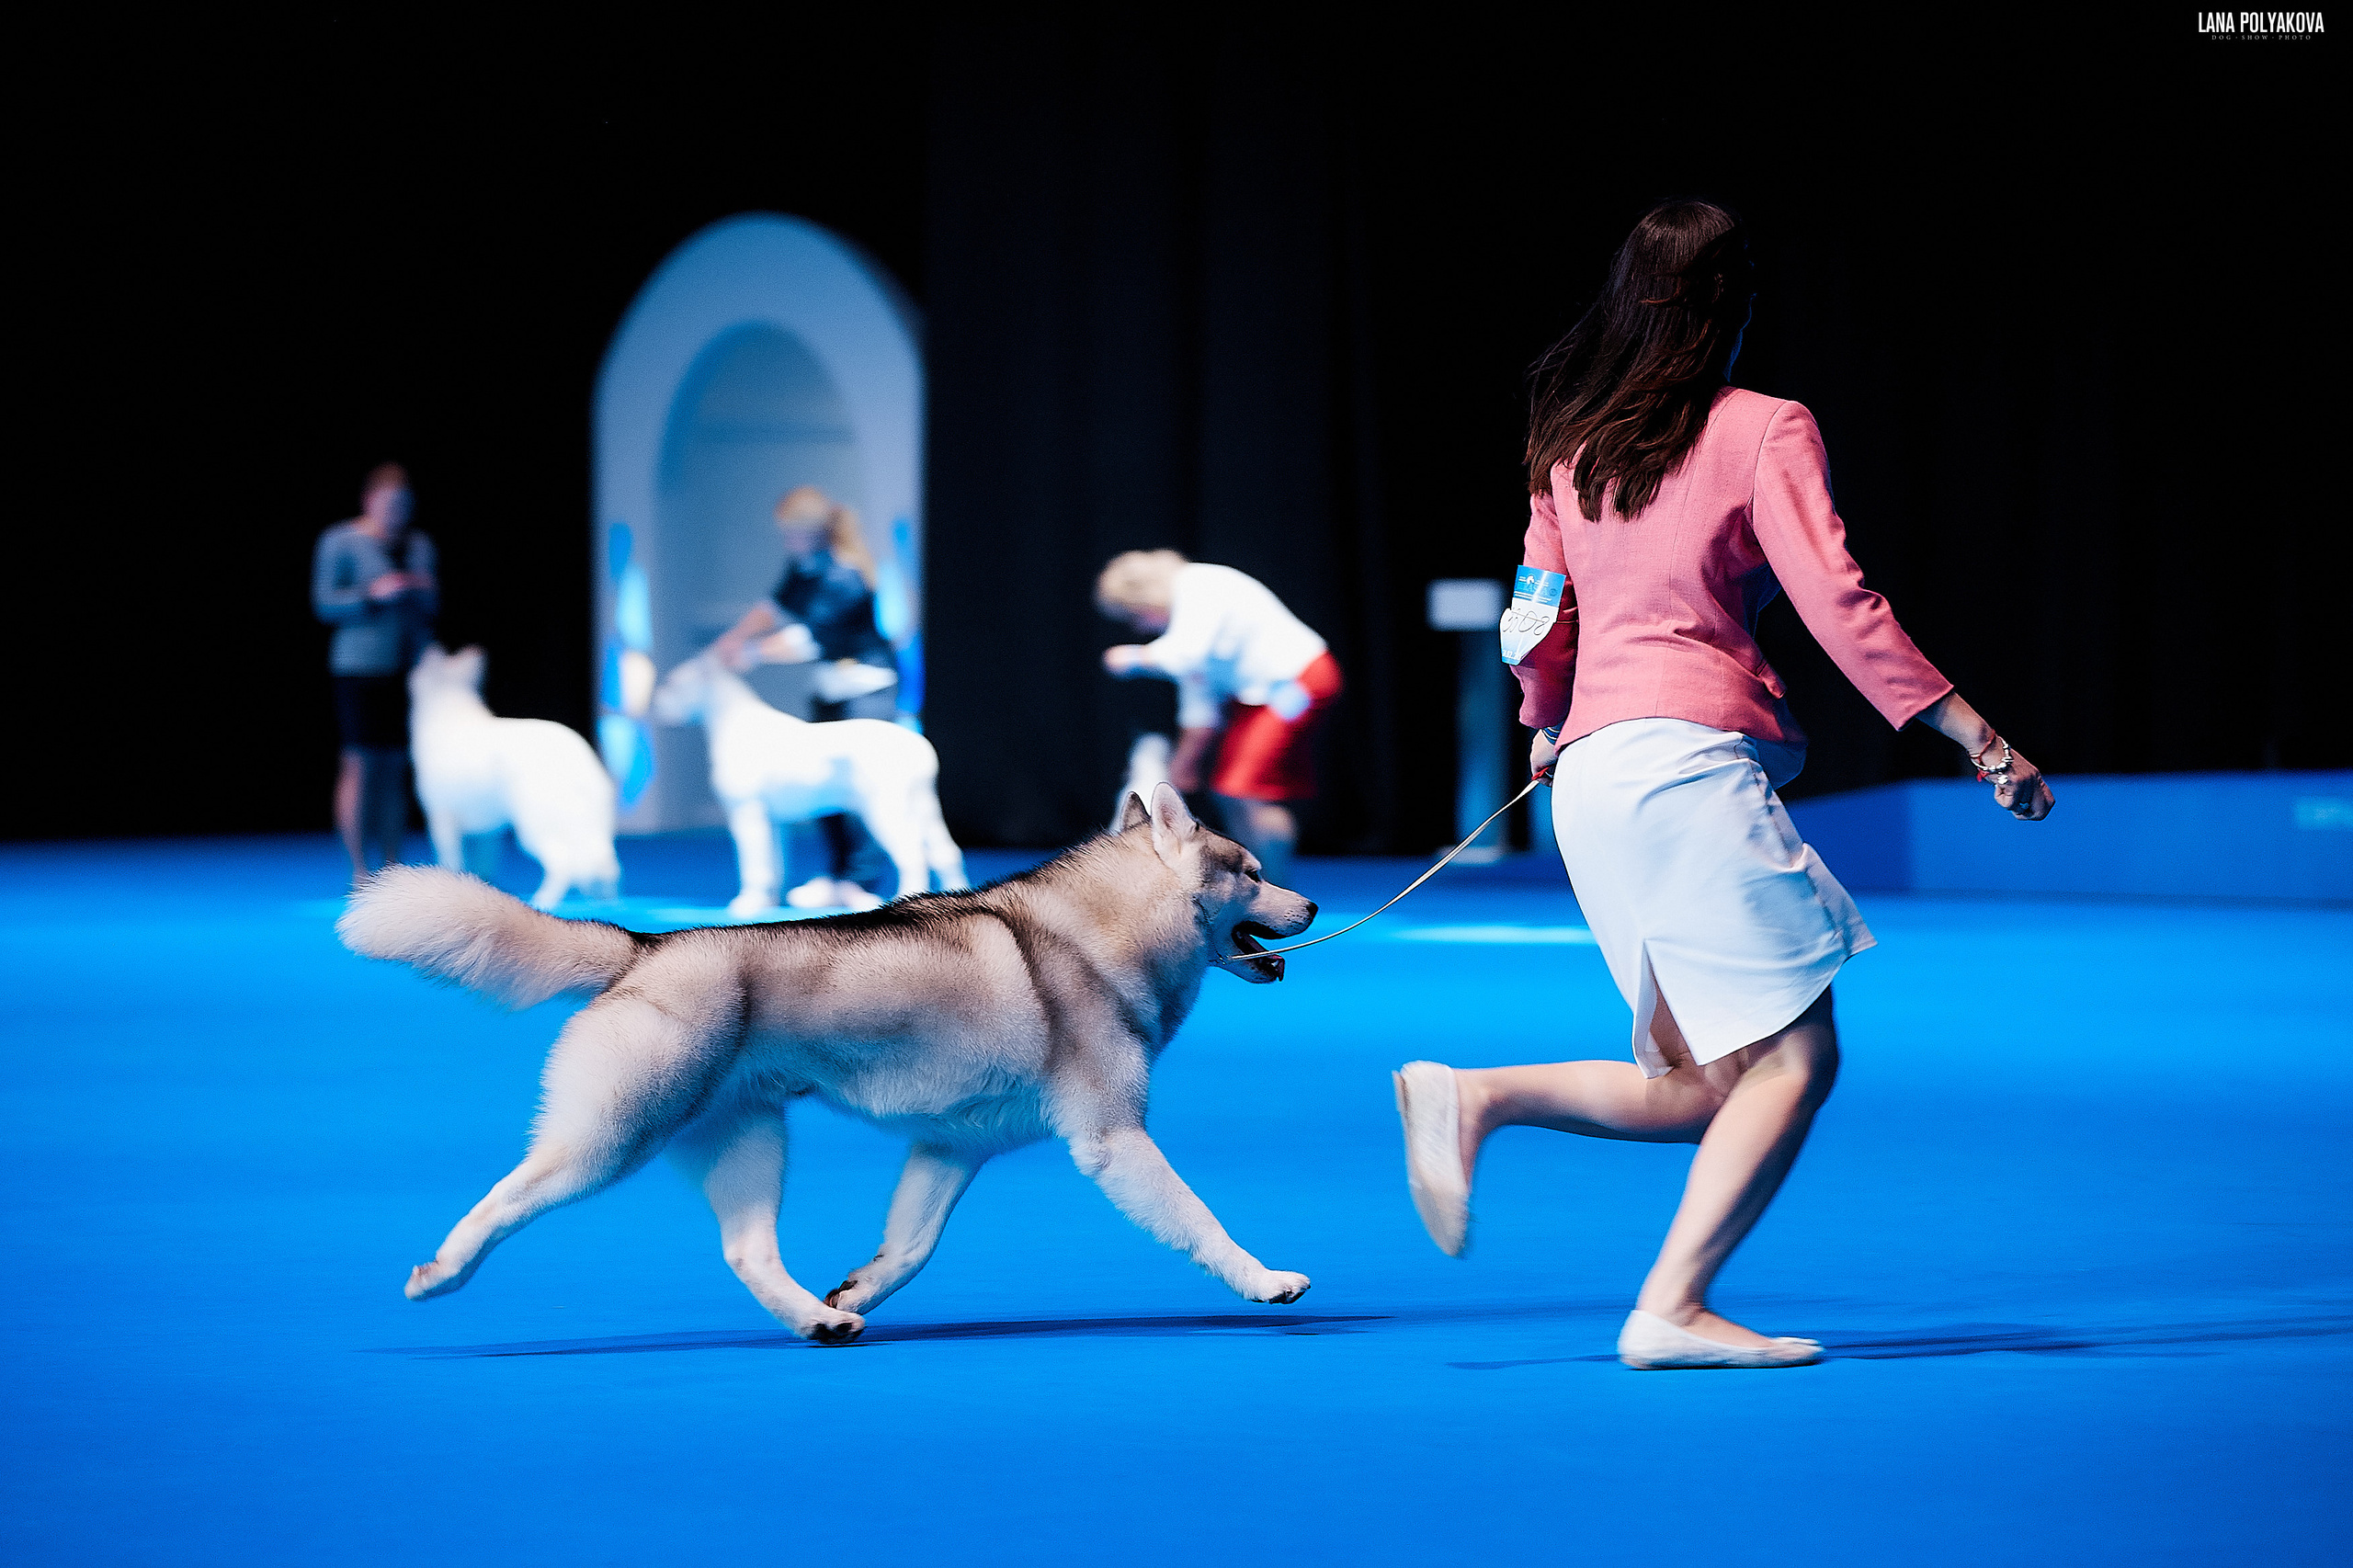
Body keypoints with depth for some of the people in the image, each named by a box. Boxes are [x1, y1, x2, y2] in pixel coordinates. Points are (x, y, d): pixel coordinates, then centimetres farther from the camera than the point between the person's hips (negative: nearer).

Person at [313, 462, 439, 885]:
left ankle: (392, 866, 8)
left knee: (398, 767, 4)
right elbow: (325, 604, -5)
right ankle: (359, 872, -7)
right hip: (362, 666, -5)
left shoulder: (419, 545, 14)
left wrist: (426, 592, -3)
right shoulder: (340, 542, -1)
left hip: (410, 668, 5)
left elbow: (431, 608, 20)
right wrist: (373, 593, -17)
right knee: (361, 764, -8)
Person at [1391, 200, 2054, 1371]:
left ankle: (1475, 1098, -2)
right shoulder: (1764, 432, -1)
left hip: (1591, 774, 8)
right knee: (1796, 1054, -5)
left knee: (1701, 1085, 12)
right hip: (1687, 756, -8)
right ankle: (1672, 1308, -15)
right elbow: (1836, 604, -8)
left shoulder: (1569, 443, 17)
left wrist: (1549, 726, 42)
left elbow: (1542, 623, 22)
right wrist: (1975, 734, -6)